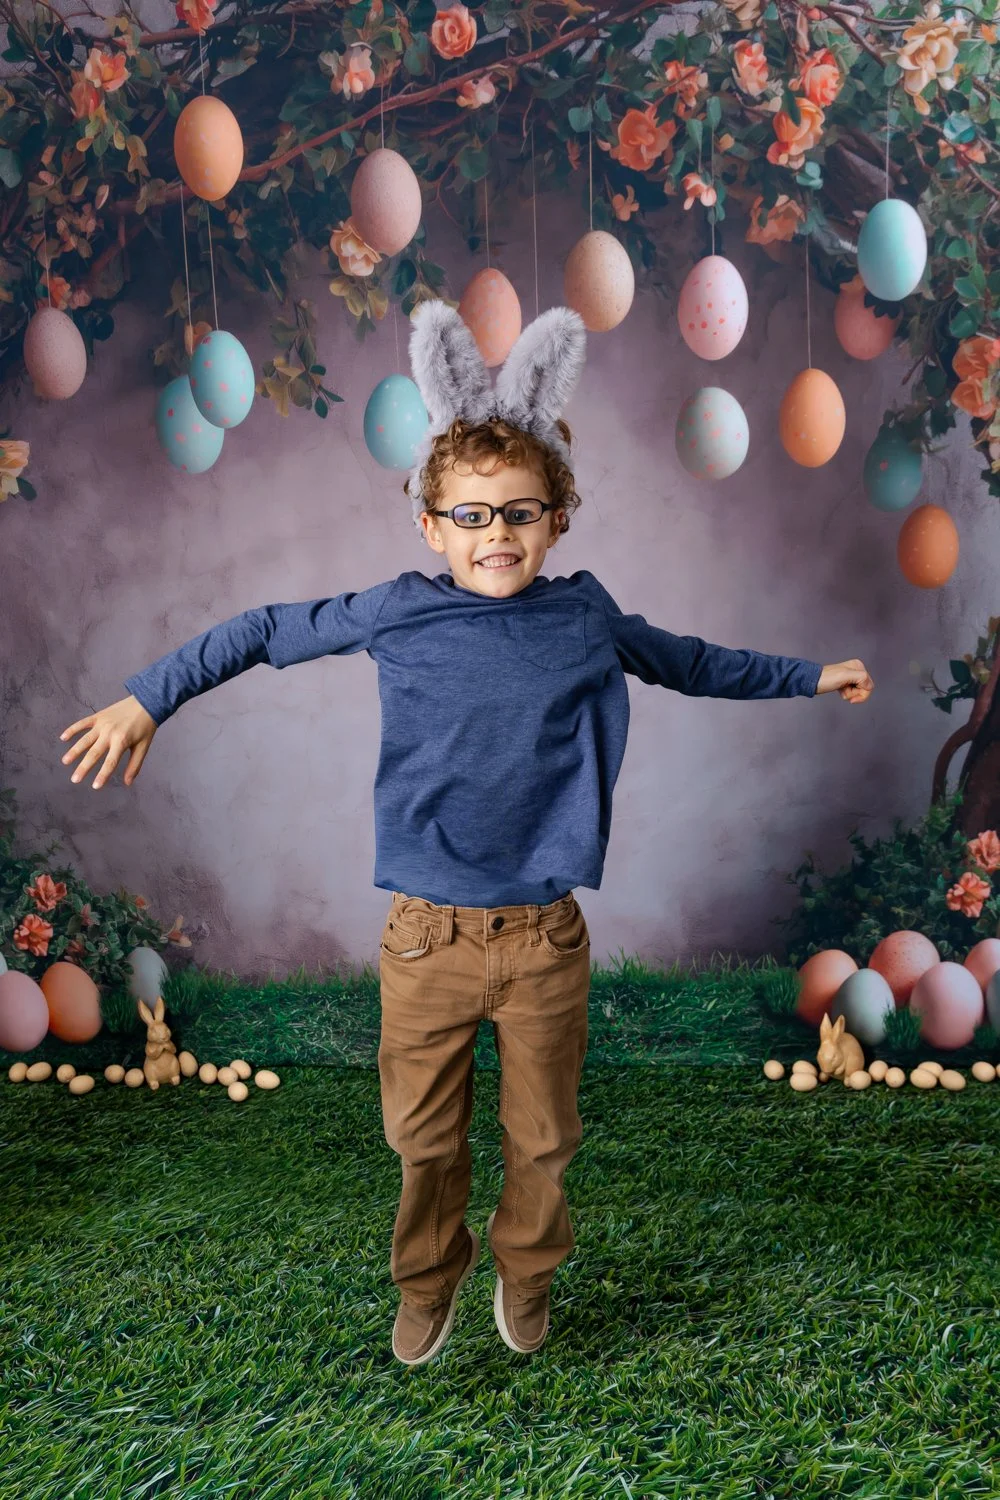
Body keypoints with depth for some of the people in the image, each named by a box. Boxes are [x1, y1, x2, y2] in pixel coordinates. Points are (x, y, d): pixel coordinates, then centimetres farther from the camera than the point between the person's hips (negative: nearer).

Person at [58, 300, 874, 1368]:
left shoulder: (583, 616, 0)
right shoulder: (397, 612, -4)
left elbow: (685, 661, 18)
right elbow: (266, 631, 8)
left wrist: (807, 676, 24)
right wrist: (146, 698, 8)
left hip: (545, 936, 1)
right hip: (426, 933, -1)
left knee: (542, 1135, 17)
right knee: (423, 1134, 15)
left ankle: (526, 1274, 45)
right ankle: (427, 1283, 43)